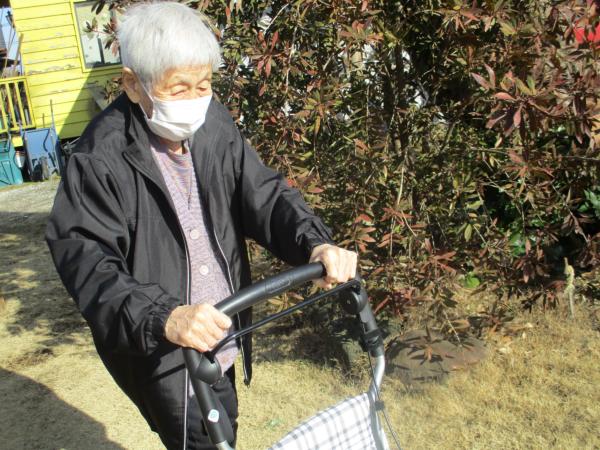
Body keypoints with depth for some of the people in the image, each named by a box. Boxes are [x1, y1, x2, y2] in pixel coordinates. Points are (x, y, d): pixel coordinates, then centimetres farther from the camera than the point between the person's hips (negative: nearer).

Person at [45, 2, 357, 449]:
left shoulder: (215, 124, -6)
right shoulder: (101, 158, -24)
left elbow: (263, 193, -6)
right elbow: (85, 260, -30)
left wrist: (316, 244, -25)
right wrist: (162, 317, -46)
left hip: (220, 331, 6)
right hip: (157, 348, -6)